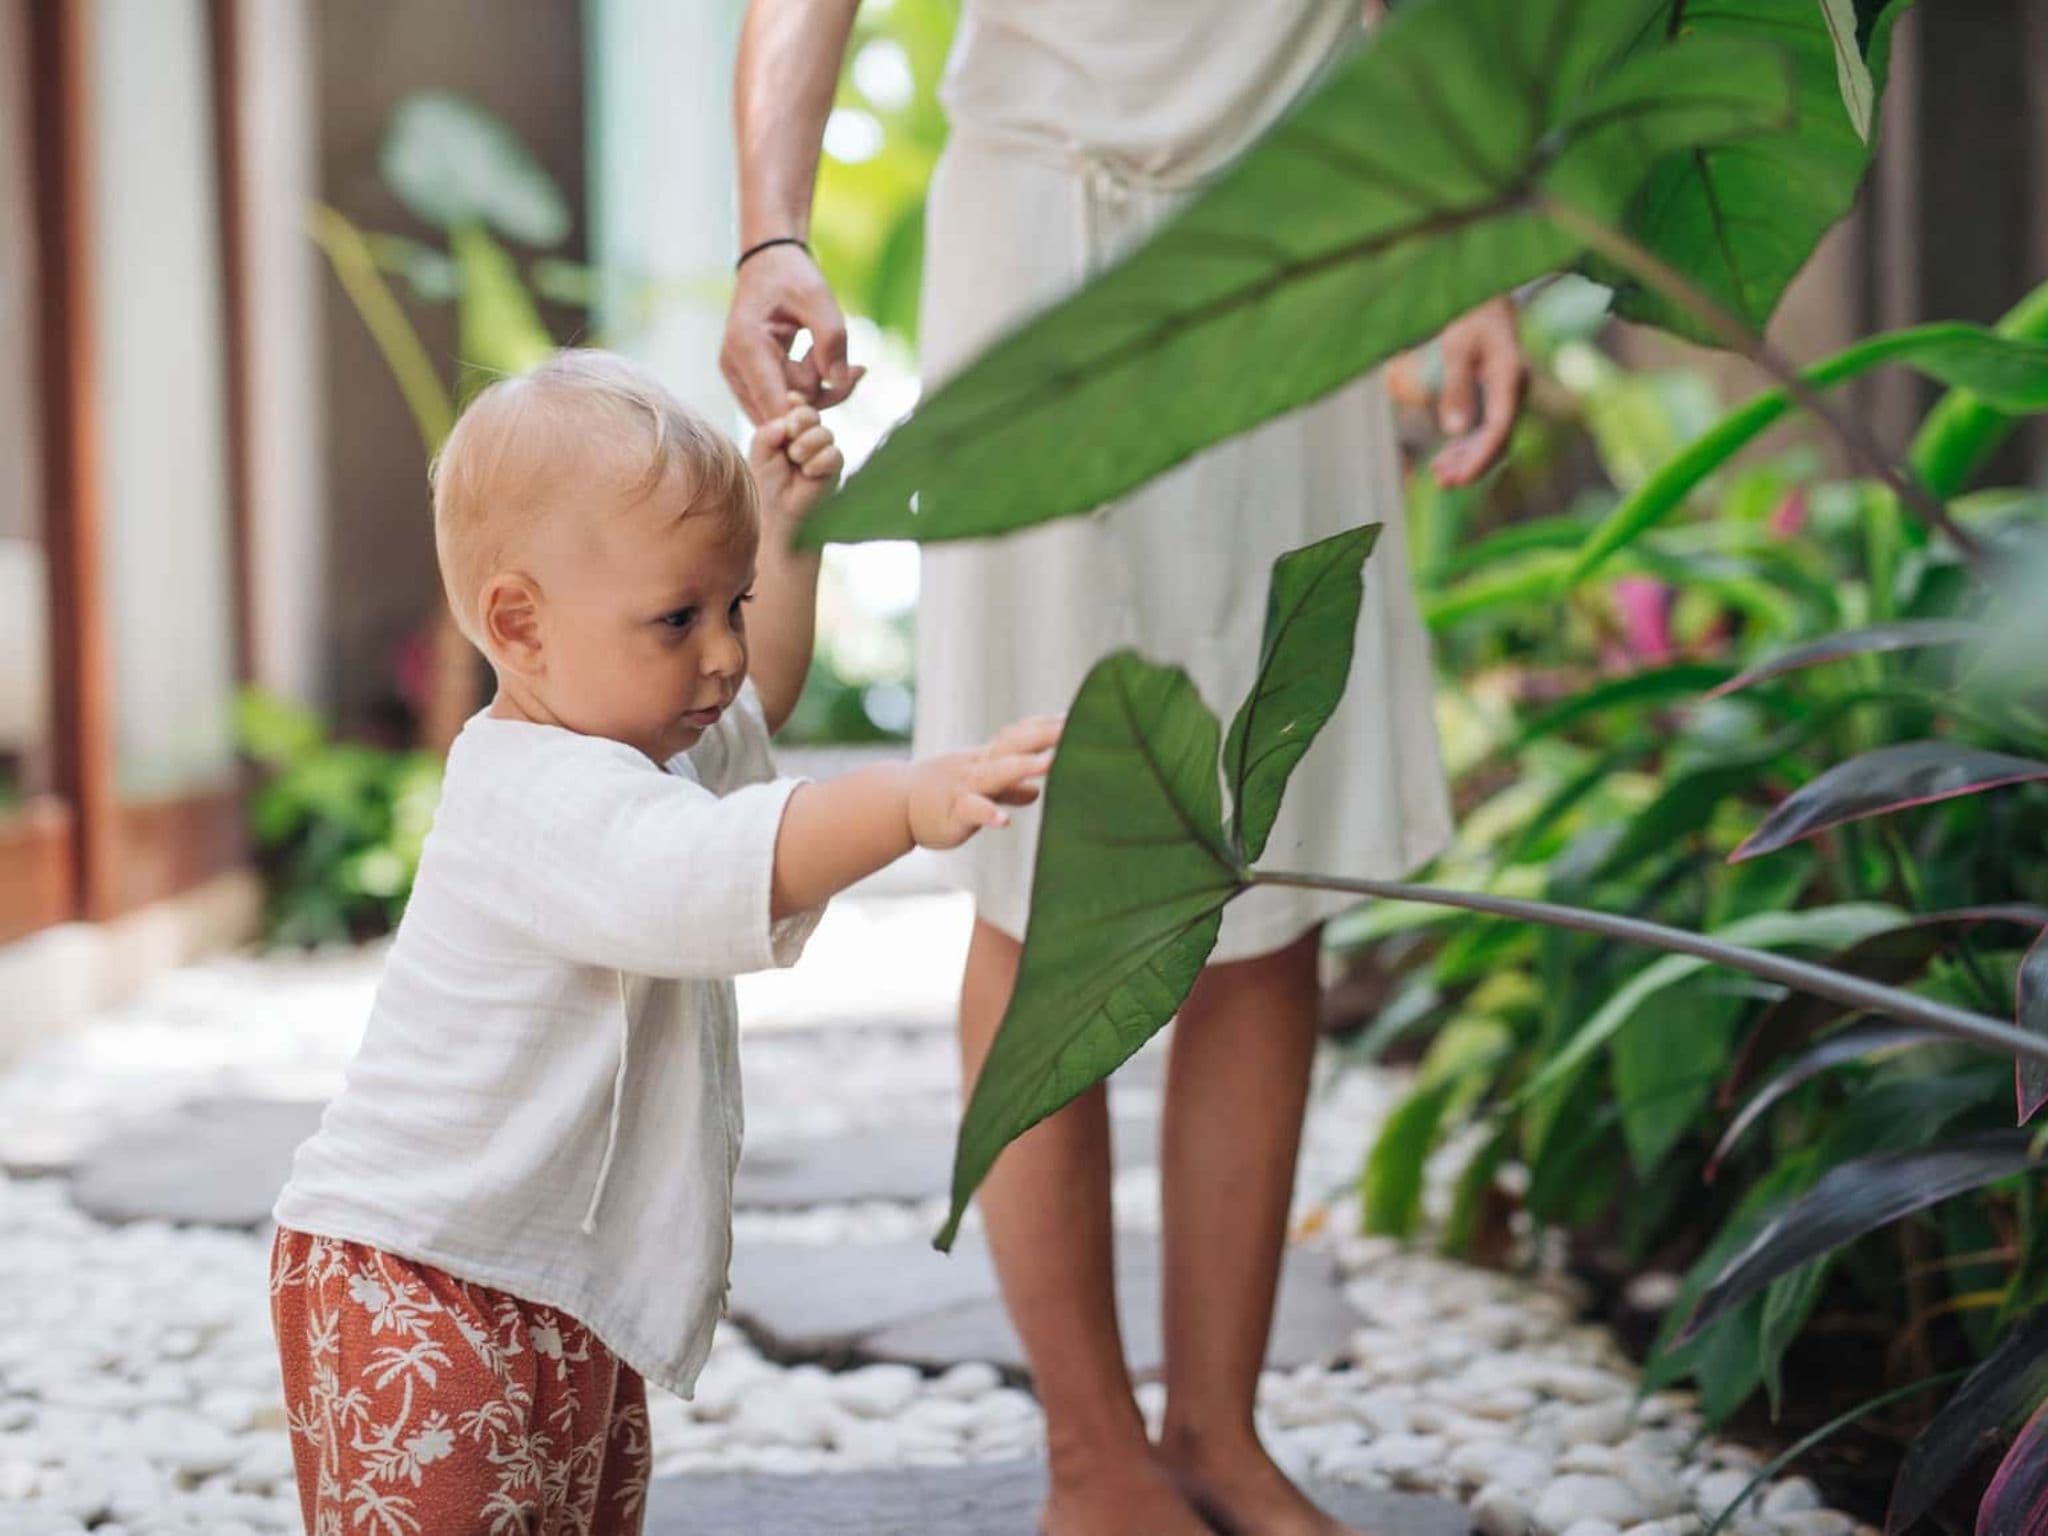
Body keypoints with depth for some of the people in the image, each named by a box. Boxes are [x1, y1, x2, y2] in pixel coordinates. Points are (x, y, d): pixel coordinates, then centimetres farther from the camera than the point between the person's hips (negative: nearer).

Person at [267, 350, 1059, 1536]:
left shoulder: (636, 749, 10)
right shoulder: (542, 796, -25)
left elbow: (757, 701, 31)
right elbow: (696, 868, -45)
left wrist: (783, 532, 20)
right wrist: (909, 802, -57)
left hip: (564, 1288, 10)